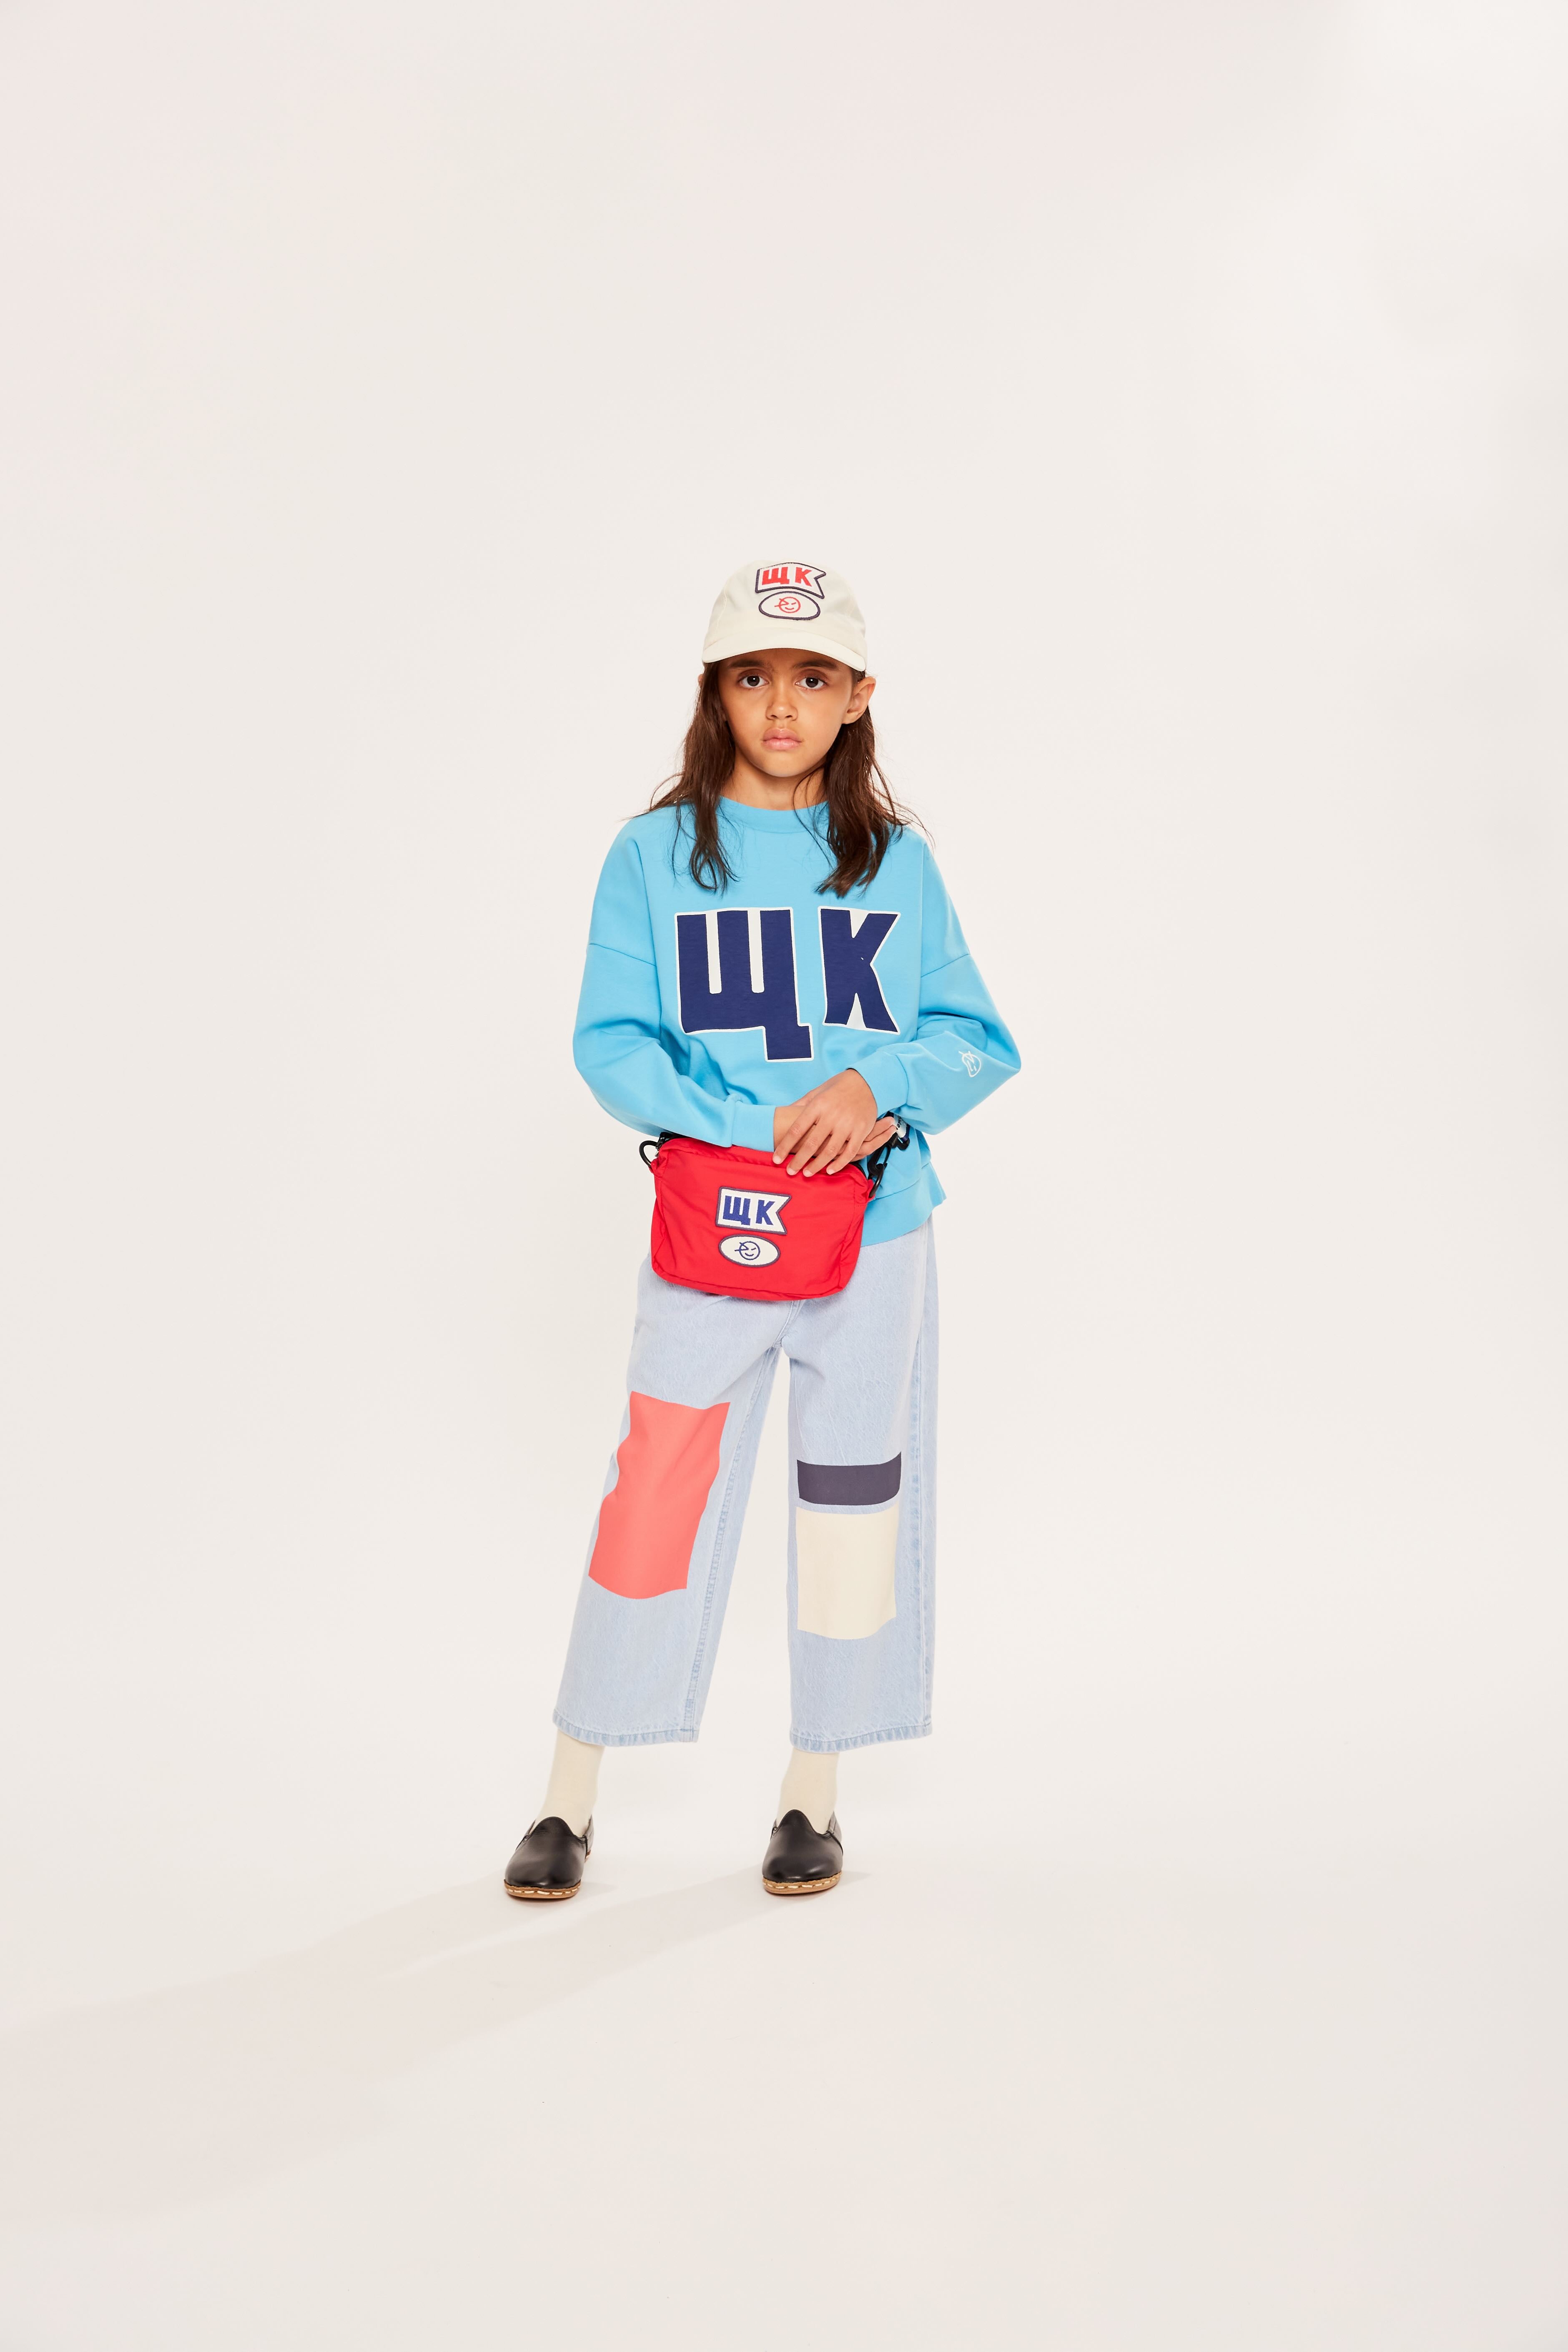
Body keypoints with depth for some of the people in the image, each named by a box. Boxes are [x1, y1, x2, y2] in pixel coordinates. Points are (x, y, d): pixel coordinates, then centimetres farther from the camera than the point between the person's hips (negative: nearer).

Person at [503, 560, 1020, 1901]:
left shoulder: (900, 863, 8)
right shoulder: (655, 856, 3)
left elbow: (980, 1040, 6)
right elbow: (612, 1044, -4)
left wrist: (879, 1087, -14)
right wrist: (759, 1129, -16)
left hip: (877, 1231, 2)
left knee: (853, 1497, 8)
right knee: (657, 1494, -3)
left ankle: (814, 1797, 24)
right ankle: (571, 1799, 13)